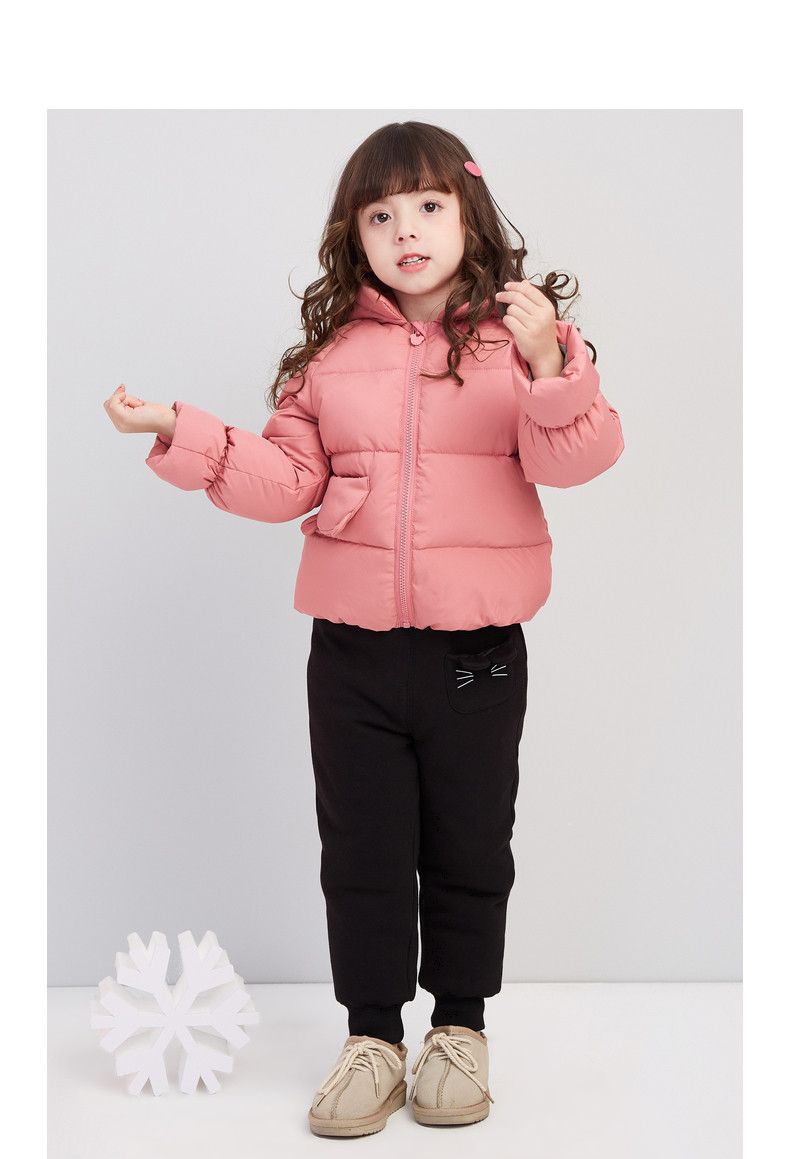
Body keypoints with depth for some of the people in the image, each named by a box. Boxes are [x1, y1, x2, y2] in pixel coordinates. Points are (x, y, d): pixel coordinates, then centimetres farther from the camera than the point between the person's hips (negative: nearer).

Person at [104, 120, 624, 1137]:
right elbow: (286, 479, 3)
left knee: (468, 846, 13)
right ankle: (373, 1034, 29)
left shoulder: (517, 336, -3)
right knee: (361, 849, 11)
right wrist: (180, 430, -8)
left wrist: (550, 364, -32)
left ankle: (460, 1026, 33)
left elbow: (573, 460, -15)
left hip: (476, 645, -2)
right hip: (353, 644, 2)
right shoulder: (331, 349, 4)